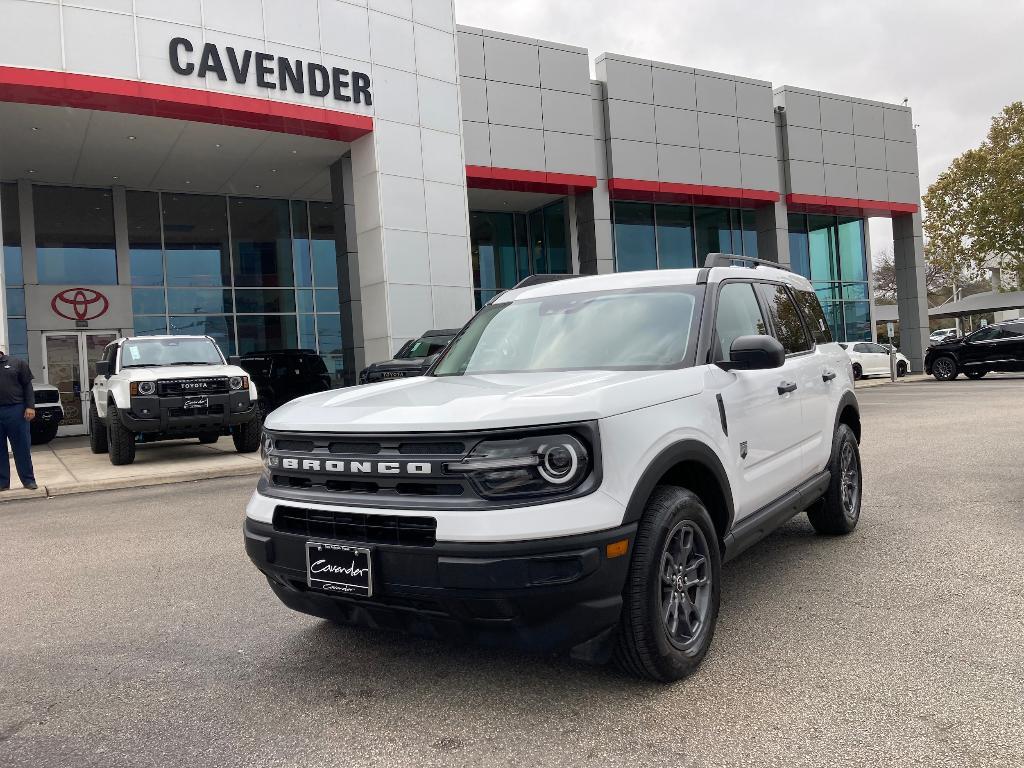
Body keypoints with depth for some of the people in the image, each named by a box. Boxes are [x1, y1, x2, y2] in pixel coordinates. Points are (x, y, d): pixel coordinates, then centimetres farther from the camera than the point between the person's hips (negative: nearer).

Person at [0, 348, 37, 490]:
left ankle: (29, 480, 10)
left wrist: (30, 406, -6)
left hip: (15, 411, -2)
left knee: (22, 448, 3)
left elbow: (27, 386, 4)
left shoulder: (16, 363, 5)